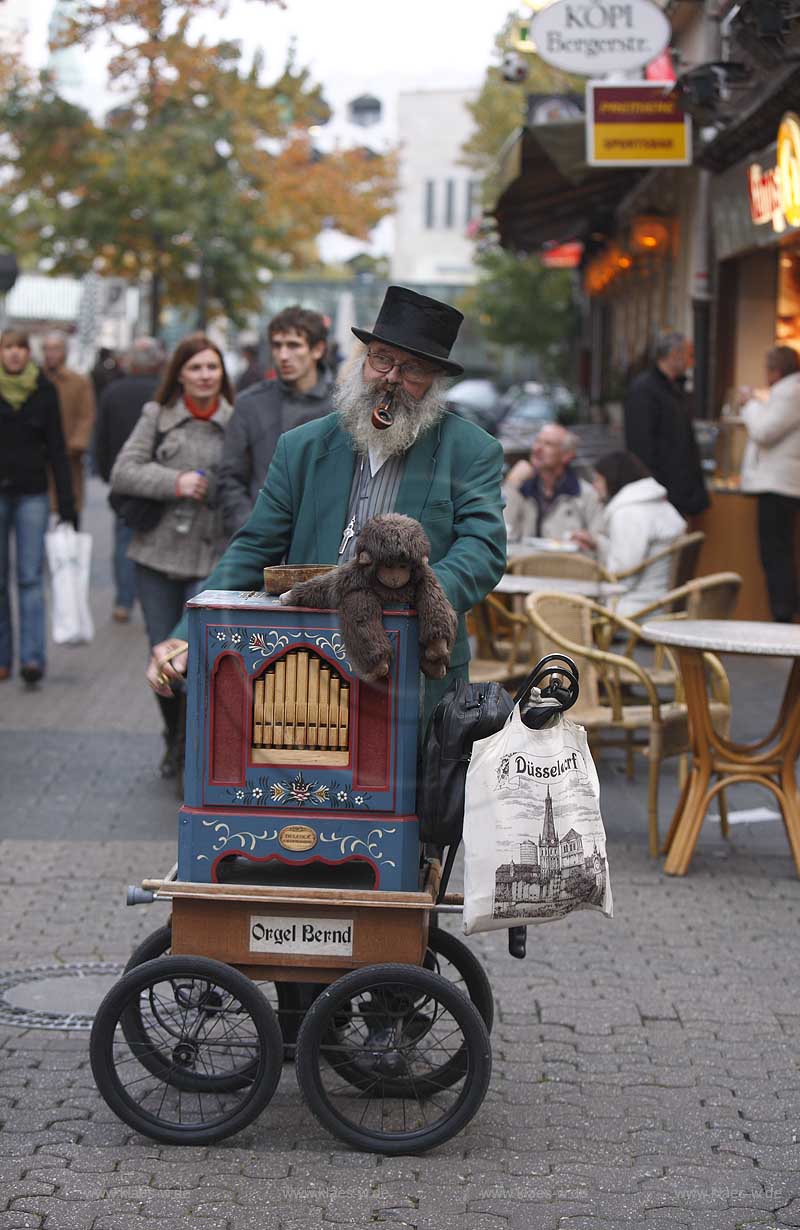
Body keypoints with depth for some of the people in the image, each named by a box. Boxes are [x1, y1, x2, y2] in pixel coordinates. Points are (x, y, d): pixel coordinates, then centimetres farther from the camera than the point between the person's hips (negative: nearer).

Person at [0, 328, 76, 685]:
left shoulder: (44, 390, 2)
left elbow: (57, 449, 4)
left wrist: (66, 503, 0)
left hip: (32, 494, 0)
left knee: (31, 577, -6)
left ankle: (32, 657, -10)